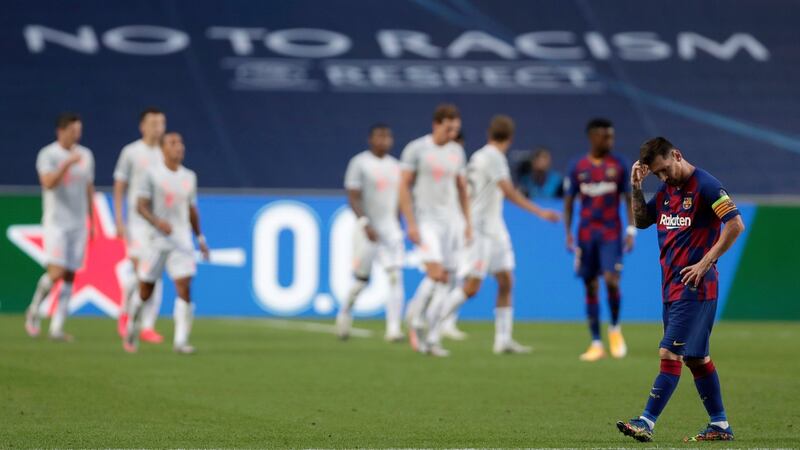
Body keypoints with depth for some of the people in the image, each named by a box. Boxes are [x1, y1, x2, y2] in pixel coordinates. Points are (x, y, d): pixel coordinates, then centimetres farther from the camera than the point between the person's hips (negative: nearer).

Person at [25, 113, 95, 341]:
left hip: (79, 224, 5)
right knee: (56, 273, -15)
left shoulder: (85, 155, 11)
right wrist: (67, 163, -28)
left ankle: (57, 328, 3)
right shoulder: (47, 155, -6)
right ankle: (34, 310, 10)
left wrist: (92, 222, 17)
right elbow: (48, 183, -21)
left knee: (70, 276, 0)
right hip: (56, 222, -5)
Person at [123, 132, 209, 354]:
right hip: (156, 241, -3)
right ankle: (131, 332, 29)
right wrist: (158, 222, -27)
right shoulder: (152, 175, -4)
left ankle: (181, 340, -12)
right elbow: (141, 206, -10)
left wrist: (200, 238, 21)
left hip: (182, 242, 3)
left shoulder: (189, 177, 10)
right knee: (145, 291, 6)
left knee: (184, 289, -13)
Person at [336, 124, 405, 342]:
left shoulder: (394, 166, 11)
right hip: (368, 229, -4)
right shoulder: (359, 163, -6)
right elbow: (353, 197, -11)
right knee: (361, 279, 3)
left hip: (391, 229, 4)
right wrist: (365, 225, -22)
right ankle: (344, 314, 31)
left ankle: (393, 328, -13)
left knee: (395, 277, -9)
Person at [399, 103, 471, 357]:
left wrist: (467, 223, 13)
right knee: (436, 274, -19)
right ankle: (416, 320, 4)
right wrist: (411, 224, -14)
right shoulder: (415, 149, -5)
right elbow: (403, 187, -7)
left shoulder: (457, 151, 10)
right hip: (426, 220, -5)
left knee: (446, 280, 0)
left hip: (452, 221, 5)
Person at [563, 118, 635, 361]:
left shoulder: (619, 165, 2)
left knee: (611, 280, -15)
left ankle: (615, 328, 11)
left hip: (611, 234, -1)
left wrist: (631, 230, -3)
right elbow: (568, 202, 8)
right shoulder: (577, 168, 3)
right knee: (590, 287, 1)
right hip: (586, 235, 1)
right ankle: (596, 344, 6)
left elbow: (629, 199, 5)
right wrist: (568, 234, 1)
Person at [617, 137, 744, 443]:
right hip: (672, 287, 9)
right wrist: (636, 188, 6)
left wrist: (705, 263, -16)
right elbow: (641, 221, 23)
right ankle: (720, 426, 19)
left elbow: (736, 225, -16)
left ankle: (647, 423, -14)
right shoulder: (666, 190, 13)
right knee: (696, 357, 12)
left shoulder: (705, 185, -12)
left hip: (693, 287, -9)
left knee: (670, 353, -12)